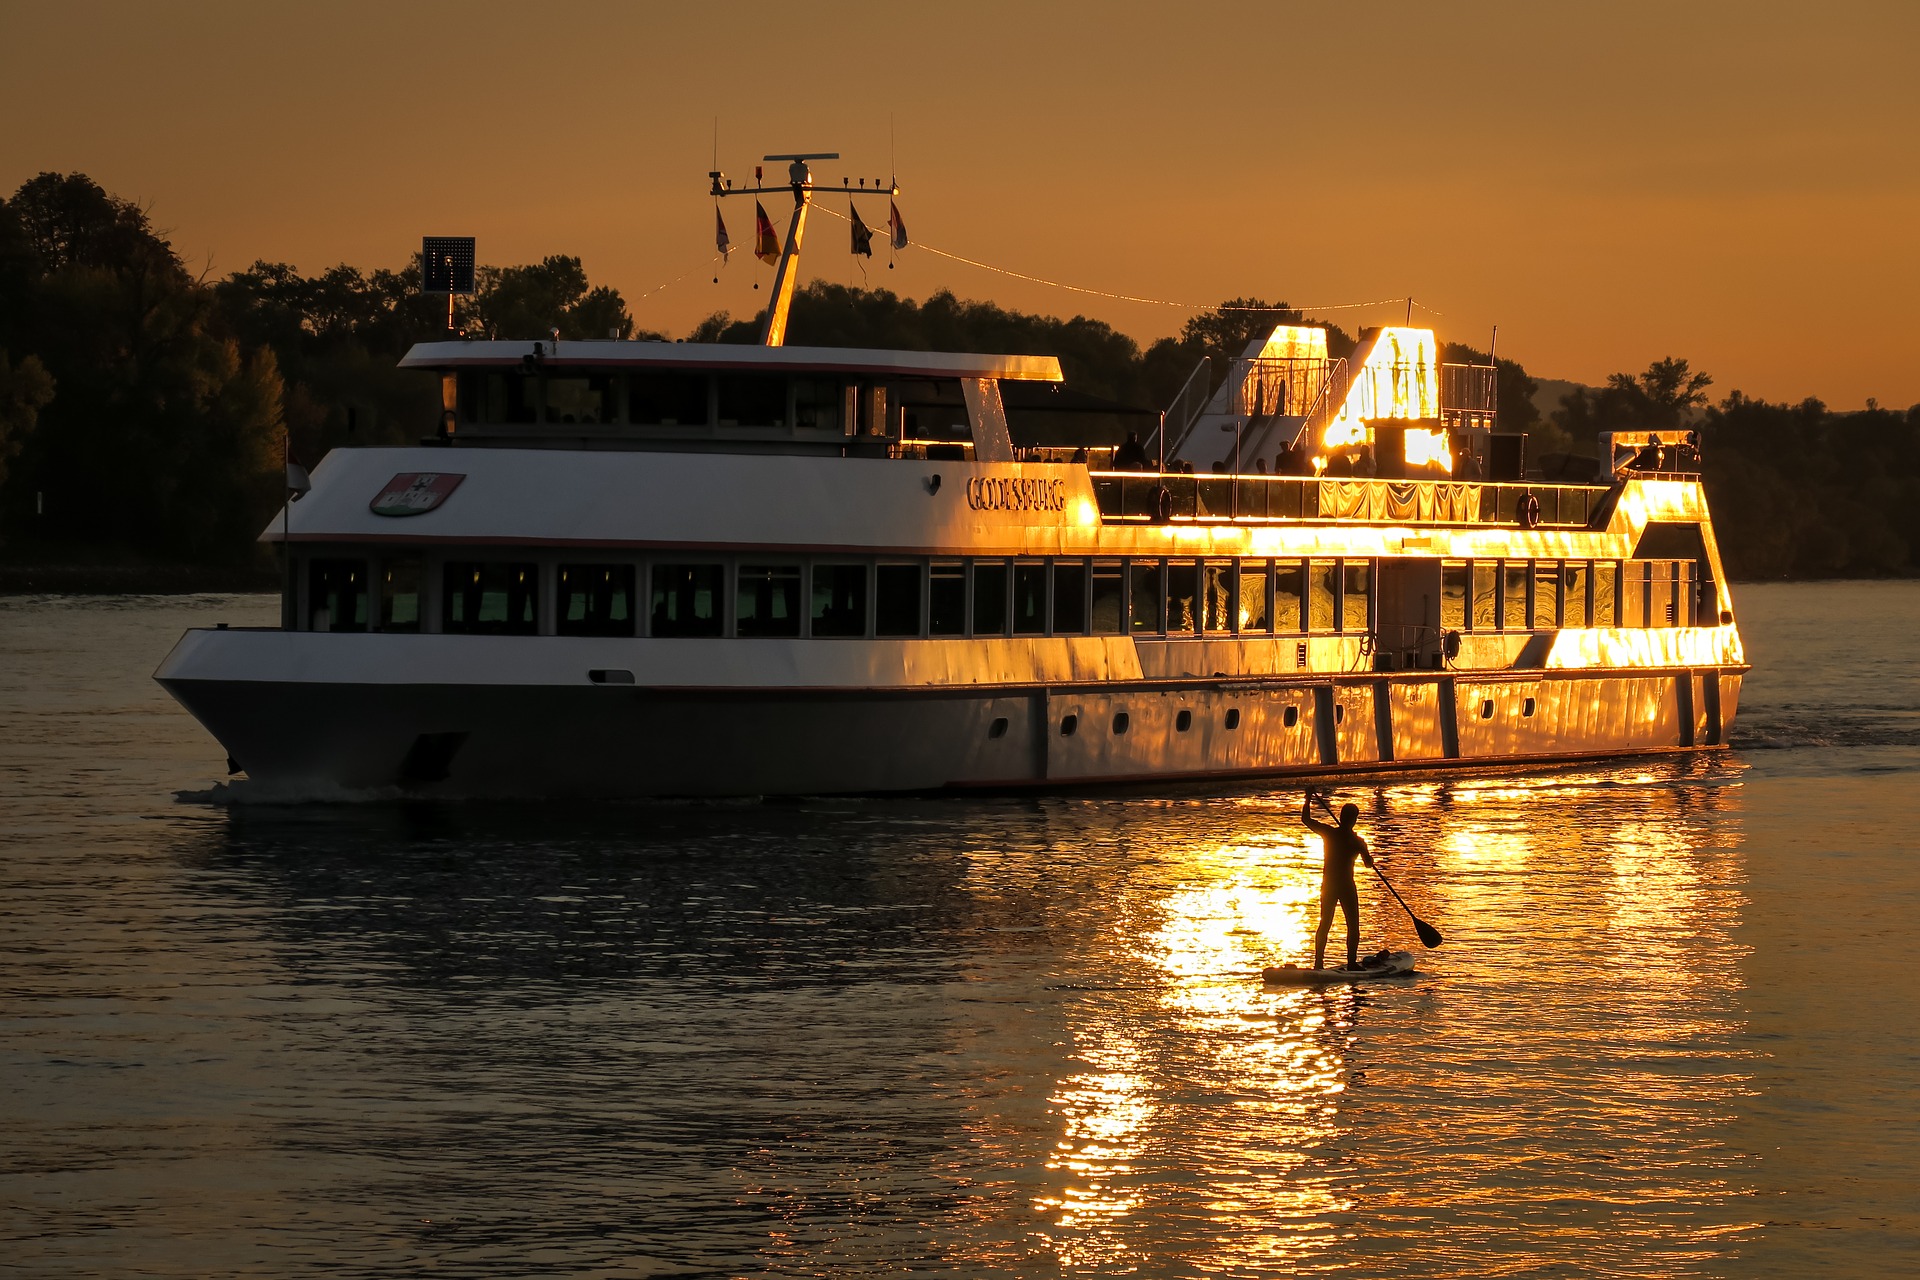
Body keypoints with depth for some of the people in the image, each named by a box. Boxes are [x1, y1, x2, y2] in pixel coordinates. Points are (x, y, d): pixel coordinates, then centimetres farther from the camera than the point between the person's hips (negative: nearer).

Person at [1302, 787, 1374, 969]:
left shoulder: (1328, 833, -6)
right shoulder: (1357, 842, -10)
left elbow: (1306, 819, 2)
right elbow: (1368, 863, 2)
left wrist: (1308, 798, 13)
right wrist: (1368, 857, 24)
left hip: (1327, 886, 3)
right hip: (1347, 886, -3)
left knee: (1324, 924, 13)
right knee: (1353, 925, 6)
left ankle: (1318, 962, 10)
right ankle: (1352, 962, 0)